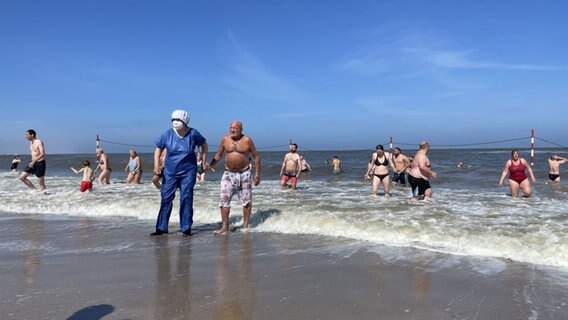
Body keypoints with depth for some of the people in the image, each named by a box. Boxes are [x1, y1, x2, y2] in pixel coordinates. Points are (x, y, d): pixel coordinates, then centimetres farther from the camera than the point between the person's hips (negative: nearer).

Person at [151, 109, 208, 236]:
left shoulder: (193, 134, -8)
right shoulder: (167, 134, -6)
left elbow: (204, 144, 8)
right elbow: (158, 149, 2)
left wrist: (203, 160, 4)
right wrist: (156, 165, -10)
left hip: (188, 172, -1)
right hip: (170, 172, 2)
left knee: (186, 198, -1)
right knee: (166, 198, 3)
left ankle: (186, 228, 8)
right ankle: (161, 227, 12)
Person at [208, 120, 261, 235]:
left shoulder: (247, 140, -6)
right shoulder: (225, 139, 1)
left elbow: (256, 157, -1)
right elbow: (218, 155, 11)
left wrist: (257, 174, -4)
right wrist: (210, 165, -5)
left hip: (244, 174, -1)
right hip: (229, 174, 2)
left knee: (246, 200, 5)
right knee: (224, 199, -7)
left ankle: (245, 225, 19)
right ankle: (224, 226, -1)